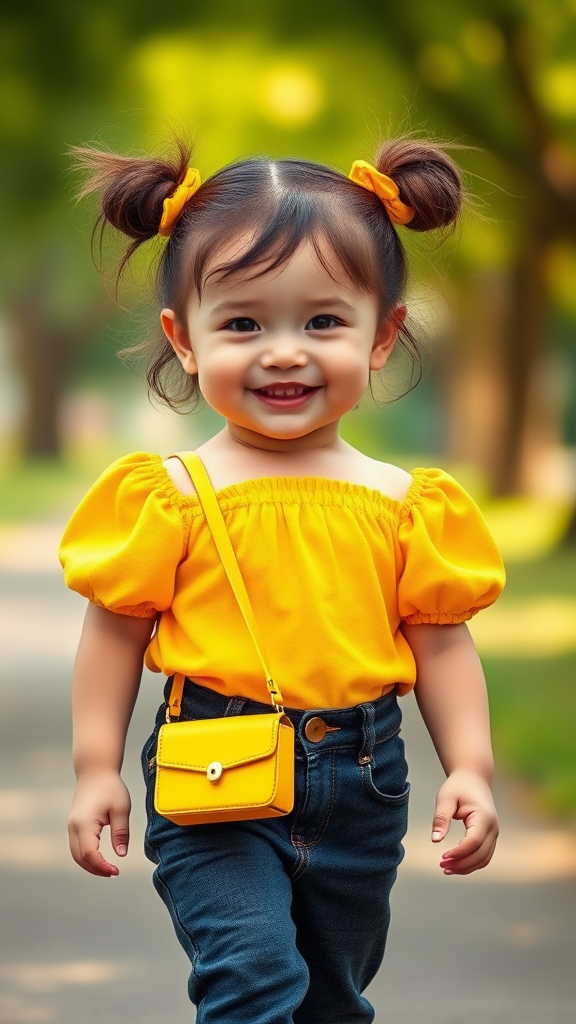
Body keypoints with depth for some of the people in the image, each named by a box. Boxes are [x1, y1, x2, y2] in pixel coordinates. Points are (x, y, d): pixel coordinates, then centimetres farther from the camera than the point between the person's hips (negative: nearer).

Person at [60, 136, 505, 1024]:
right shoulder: (171, 495, -6)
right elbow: (116, 632, -2)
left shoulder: (402, 504, 1)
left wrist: (470, 768, -4)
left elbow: (440, 642, 4)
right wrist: (97, 769, -4)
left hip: (360, 784, 3)